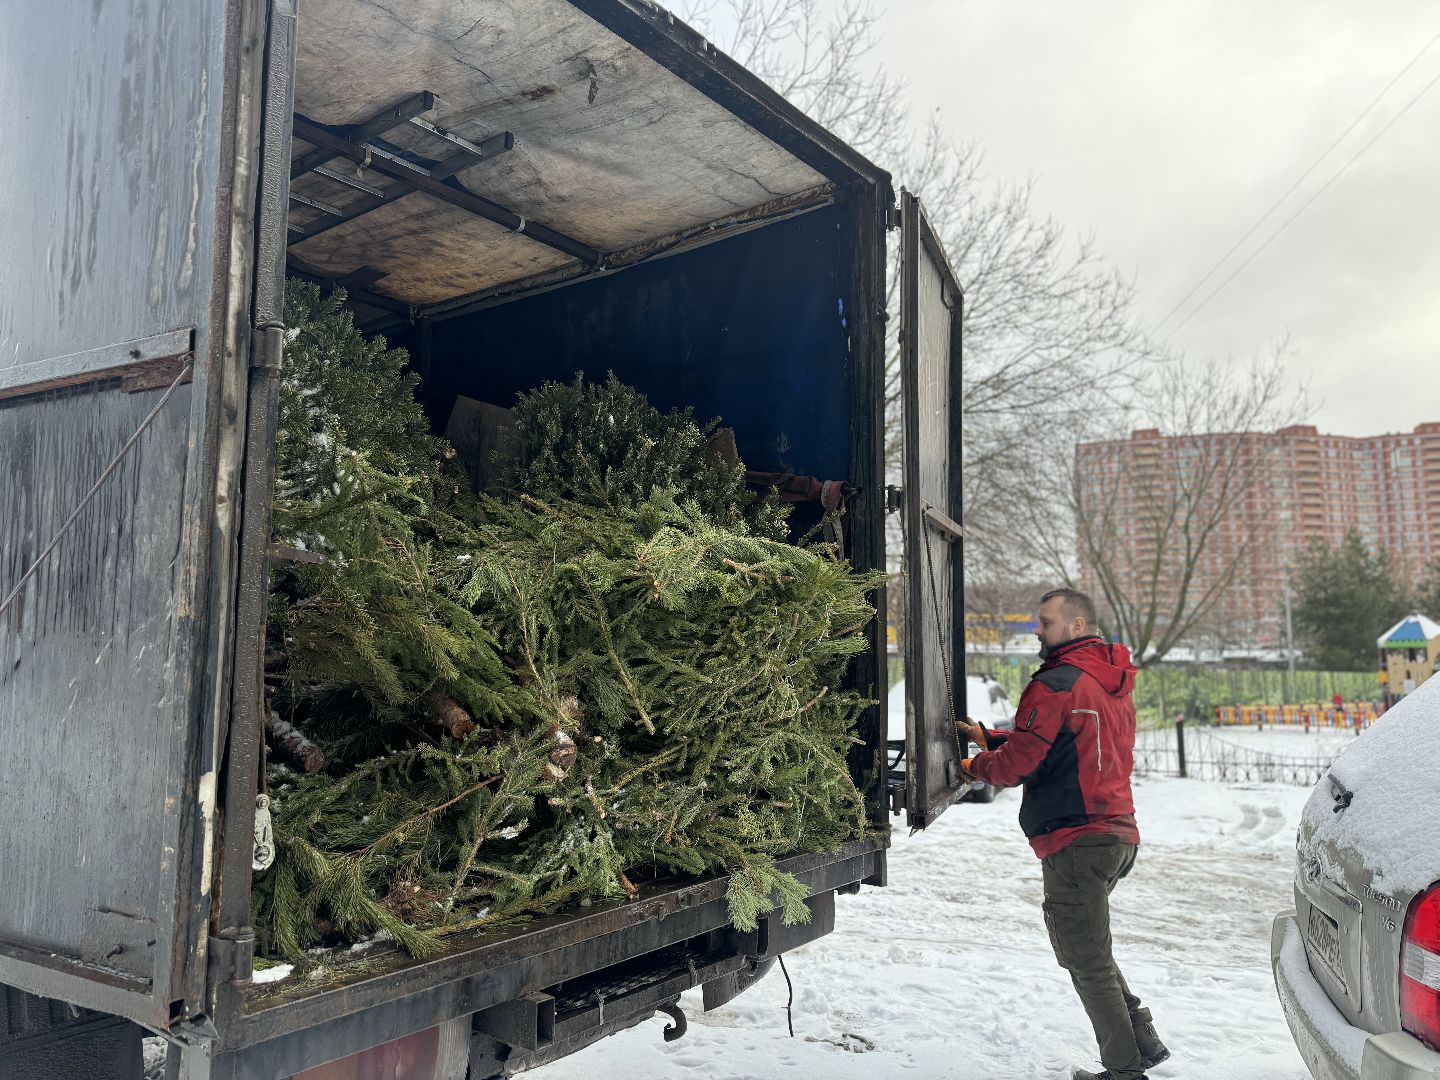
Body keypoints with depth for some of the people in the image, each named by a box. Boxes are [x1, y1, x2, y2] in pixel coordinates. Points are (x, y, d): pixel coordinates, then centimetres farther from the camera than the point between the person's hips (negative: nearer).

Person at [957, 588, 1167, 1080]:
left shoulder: (1055, 685, -16)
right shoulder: (1112, 683, 15)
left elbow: (1017, 764, -16)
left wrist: (976, 764, 4)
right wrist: (989, 737, 17)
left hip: (1075, 842, -10)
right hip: (1116, 833, 10)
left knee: (1088, 962, 2)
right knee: (1090, 948, 24)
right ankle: (1142, 1038, 25)